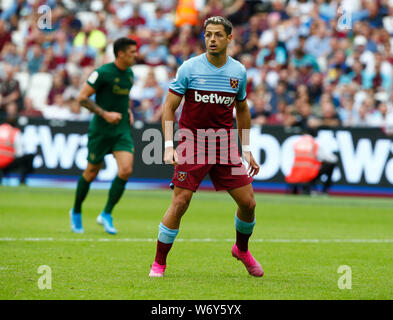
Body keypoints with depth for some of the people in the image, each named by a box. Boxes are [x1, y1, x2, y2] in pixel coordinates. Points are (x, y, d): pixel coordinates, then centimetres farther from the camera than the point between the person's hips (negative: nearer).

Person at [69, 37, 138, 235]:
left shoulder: (129, 74, 8)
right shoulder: (102, 73, -15)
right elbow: (82, 98, -15)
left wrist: (129, 112, 11)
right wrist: (105, 114, -22)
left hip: (122, 130, 5)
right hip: (100, 130, -5)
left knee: (126, 170, -13)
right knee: (91, 173, 6)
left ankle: (106, 214, 0)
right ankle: (76, 212, 29)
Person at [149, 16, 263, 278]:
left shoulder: (239, 71, 4)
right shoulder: (190, 68, -7)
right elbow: (169, 106, -4)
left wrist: (247, 150, 15)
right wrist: (169, 146, -14)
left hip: (225, 146, 3)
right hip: (193, 145, -3)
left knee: (248, 202, 1)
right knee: (180, 203, -12)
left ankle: (242, 249, 30)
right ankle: (159, 263, 0)